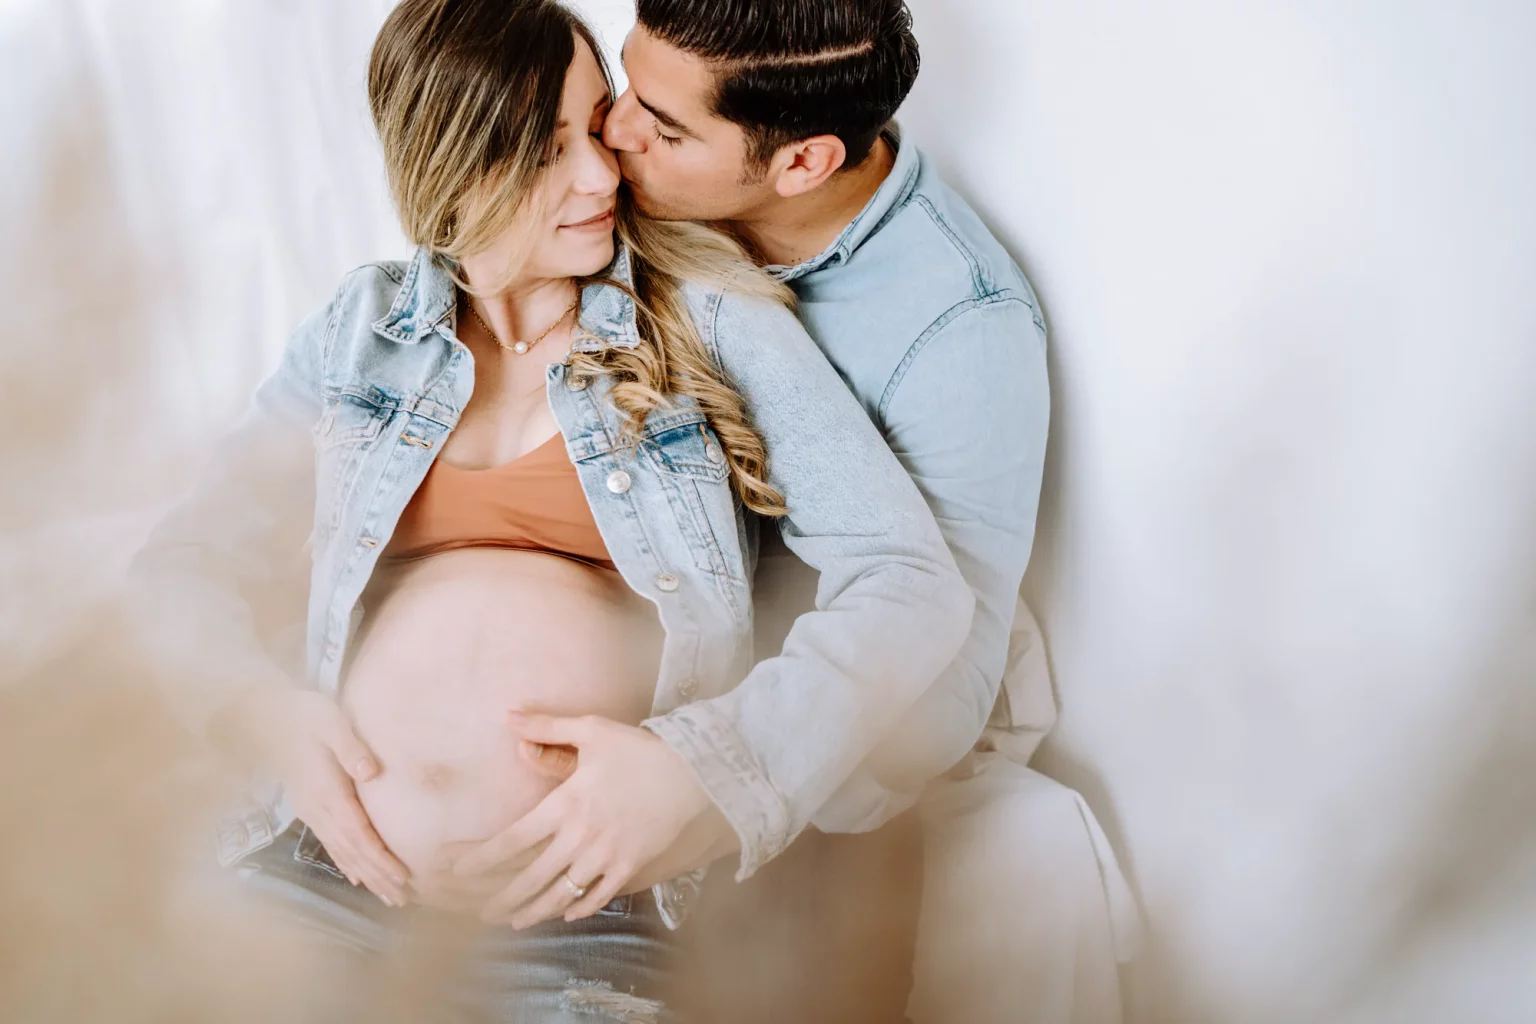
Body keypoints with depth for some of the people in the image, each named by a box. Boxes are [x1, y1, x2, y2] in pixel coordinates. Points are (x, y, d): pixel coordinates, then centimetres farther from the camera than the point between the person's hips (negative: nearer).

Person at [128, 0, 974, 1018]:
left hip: (585, 889, -2)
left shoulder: (710, 321, 1)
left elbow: (914, 585, -6)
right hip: (345, 851, 2)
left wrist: (704, 763, -16)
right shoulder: (363, 331, 11)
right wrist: (261, 704, -7)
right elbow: (187, 559, 13)